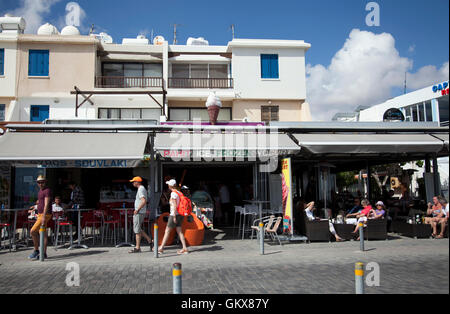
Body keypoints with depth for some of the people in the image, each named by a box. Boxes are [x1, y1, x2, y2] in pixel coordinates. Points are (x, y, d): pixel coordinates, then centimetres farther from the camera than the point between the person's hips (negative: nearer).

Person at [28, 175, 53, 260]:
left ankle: (36, 250, -1)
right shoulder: (40, 190, 16)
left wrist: (43, 217, -31)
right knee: (43, 233, 10)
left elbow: (46, 204, -24)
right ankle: (44, 253, 13)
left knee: (33, 231, -13)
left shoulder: (47, 191, -15)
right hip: (40, 214, 10)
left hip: (45, 215, -10)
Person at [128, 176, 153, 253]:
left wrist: (137, 210, -22)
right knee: (137, 229, 15)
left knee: (137, 230, -5)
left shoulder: (141, 189, -15)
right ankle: (149, 240, 16)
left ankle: (137, 248, 0)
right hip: (138, 213, 10)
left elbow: (144, 201, -27)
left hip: (139, 212, -10)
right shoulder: (142, 189, 18)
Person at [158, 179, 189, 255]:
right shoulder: (179, 193, 12)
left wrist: (174, 217, -20)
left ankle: (161, 248, 5)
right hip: (179, 215, 8)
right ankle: (185, 248, 2)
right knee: (179, 232, 7)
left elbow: (175, 205, -19)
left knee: (167, 231, -1)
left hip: (174, 215, -8)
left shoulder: (173, 193, -13)